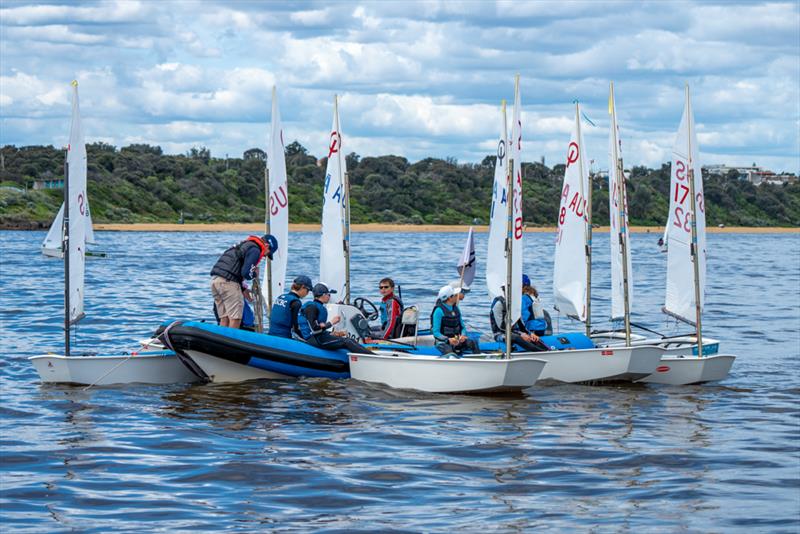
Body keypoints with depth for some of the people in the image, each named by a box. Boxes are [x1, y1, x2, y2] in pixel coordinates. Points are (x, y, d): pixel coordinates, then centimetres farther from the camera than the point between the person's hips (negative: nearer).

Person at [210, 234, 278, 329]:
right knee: (235, 319, -5)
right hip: (228, 282, -9)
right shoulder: (255, 250, -4)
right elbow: (246, 272, -15)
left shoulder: (244, 245, 27)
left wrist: (243, 289, 23)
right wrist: (255, 274, 6)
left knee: (224, 319, 11)